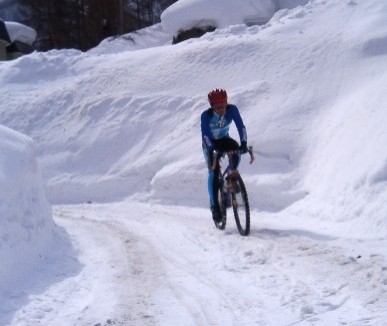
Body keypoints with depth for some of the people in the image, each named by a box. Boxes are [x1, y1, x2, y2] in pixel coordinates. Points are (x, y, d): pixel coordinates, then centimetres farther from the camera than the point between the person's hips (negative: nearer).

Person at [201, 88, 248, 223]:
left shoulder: (232, 109, -25)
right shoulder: (206, 116, -30)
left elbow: (240, 126, -28)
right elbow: (205, 135, -32)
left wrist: (244, 143, -41)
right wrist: (212, 150, -45)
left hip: (224, 139, 2)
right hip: (210, 142, -2)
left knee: (236, 152, -29)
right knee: (214, 171, -17)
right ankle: (214, 205, -10)